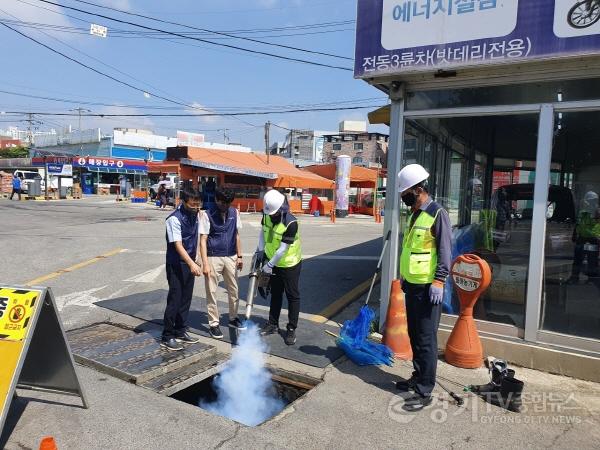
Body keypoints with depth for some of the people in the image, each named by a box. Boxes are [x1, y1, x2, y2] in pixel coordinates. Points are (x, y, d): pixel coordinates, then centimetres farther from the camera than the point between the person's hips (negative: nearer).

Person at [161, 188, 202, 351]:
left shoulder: (195, 214, 4)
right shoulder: (174, 219, -19)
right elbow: (177, 245, -26)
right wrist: (192, 264, -37)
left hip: (189, 263, 7)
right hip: (176, 264, -7)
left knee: (186, 299, 14)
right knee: (174, 299, -3)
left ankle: (180, 331, 26)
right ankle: (167, 337, 9)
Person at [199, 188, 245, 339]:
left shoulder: (234, 212, 2)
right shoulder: (207, 215, -12)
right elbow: (203, 240, -12)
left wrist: (239, 256, 8)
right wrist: (205, 263, -18)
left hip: (230, 257, 5)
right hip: (213, 258, -4)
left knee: (234, 290, 14)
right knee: (212, 292, 4)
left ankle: (233, 318, 31)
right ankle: (213, 324, 17)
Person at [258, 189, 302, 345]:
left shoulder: (291, 223, -30)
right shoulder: (267, 215, -9)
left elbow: (282, 249, -26)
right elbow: (263, 232, 9)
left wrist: (269, 265, -19)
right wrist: (261, 250, -3)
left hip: (290, 264, -7)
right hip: (274, 263, 7)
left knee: (292, 296, 4)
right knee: (275, 294, 18)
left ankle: (291, 329, 14)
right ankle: (273, 324, 32)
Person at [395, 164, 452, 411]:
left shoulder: (437, 214, -14)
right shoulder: (414, 214, 13)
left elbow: (445, 252, -17)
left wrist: (438, 282, -20)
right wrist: (403, 275, 22)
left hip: (427, 287, -9)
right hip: (412, 285, 9)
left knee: (426, 339, -2)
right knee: (414, 334, 17)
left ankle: (425, 391, 7)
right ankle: (418, 376, 33)